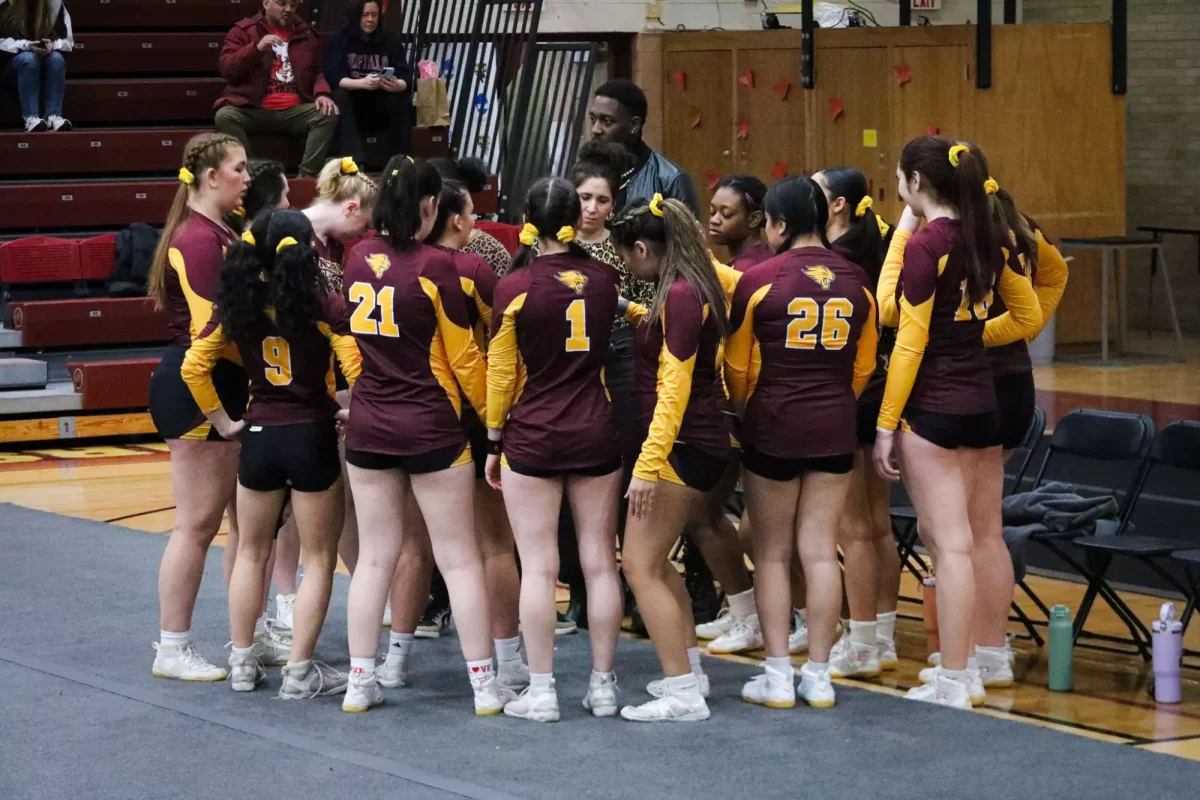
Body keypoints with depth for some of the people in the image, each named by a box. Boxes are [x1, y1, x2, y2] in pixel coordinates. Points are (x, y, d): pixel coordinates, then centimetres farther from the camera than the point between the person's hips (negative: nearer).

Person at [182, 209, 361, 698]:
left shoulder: (238, 304, 0)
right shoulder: (325, 306, -12)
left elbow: (193, 367, -1)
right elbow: (358, 373, -19)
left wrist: (222, 420, 6)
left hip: (259, 437, 4)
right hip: (312, 437, -4)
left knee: (251, 553, 19)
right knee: (318, 559, 7)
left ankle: (242, 663, 23)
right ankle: (299, 672, 4)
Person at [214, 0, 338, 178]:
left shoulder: (306, 34, 18)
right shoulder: (243, 31, 8)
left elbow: (317, 72, 18)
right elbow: (226, 69, -3)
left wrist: (322, 93, -5)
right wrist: (256, 48, -17)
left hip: (294, 110, 2)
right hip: (252, 109, -2)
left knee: (328, 115, -24)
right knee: (225, 115, -32)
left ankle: (307, 176, -27)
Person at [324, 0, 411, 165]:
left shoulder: (390, 44, 6)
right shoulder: (338, 41, 0)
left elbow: (406, 78, -6)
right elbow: (333, 77, -15)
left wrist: (397, 85, -32)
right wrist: (362, 83, -35)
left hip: (380, 111, 2)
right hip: (350, 108, -2)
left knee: (403, 99, -26)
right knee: (340, 95, -32)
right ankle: (355, 162, -46)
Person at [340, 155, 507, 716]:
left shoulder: (357, 260, 1)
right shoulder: (434, 266, -14)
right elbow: (463, 356, -7)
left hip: (368, 427, 5)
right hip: (432, 429, -5)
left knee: (374, 557, 11)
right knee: (459, 559, 2)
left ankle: (360, 682, 10)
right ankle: (484, 684, 5)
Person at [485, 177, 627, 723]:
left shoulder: (515, 287, -10)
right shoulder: (603, 278, 2)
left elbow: (501, 371, -5)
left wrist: (494, 440, 6)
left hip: (532, 439, -3)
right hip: (596, 436, 3)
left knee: (538, 567, 0)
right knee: (599, 563, 6)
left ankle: (541, 691, 0)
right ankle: (603, 685, 11)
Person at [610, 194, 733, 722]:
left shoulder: (680, 296, -18)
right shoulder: (693, 288, 12)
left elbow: (673, 387, -23)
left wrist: (648, 464, -24)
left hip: (682, 446, -11)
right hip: (703, 442, 11)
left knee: (640, 565, -9)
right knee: (654, 559, 20)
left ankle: (683, 694, -10)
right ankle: (689, 671, 26)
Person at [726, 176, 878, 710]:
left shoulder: (759, 280, -9)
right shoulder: (855, 281, 2)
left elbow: (736, 365, 1)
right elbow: (864, 366, 11)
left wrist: (743, 415, 19)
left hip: (773, 426, -3)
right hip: (835, 427, 3)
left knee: (772, 554, 6)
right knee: (820, 551, 6)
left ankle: (777, 675, 5)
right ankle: (818, 675, 8)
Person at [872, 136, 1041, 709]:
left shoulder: (926, 244, -15)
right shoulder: (987, 237, 6)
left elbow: (910, 341, -15)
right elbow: (1029, 316, 16)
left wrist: (886, 425, -11)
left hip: (931, 409, -7)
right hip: (980, 402, 7)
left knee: (951, 544, -5)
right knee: (961, 536, 15)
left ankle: (953, 684, -2)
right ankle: (968, 669, 19)